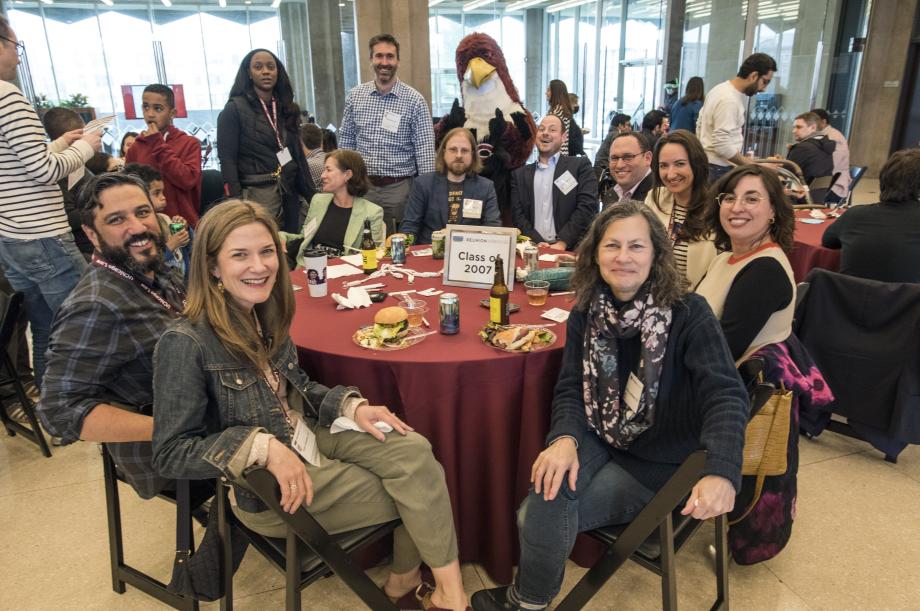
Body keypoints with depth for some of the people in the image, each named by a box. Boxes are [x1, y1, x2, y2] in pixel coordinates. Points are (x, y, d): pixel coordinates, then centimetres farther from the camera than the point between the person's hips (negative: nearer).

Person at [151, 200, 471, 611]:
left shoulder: (264, 314, 1)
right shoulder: (186, 344, -22)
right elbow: (170, 453, -20)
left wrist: (351, 406, -6)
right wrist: (263, 446, -31)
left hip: (310, 438, 7)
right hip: (268, 491, -6)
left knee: (414, 452, -16)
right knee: (416, 492, -9)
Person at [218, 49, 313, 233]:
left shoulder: (287, 109, 14)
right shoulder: (234, 110, -3)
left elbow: (298, 154, 16)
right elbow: (227, 160, -8)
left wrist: (311, 195, 10)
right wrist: (237, 203, -17)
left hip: (290, 195, 5)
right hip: (257, 195, -5)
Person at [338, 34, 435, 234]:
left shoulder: (415, 100, -4)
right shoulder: (355, 96, 5)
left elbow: (425, 150, -6)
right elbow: (346, 141, 12)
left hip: (399, 187, -2)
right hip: (362, 186, 3)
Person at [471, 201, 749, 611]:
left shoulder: (688, 313, -18)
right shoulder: (587, 313, -4)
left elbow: (726, 395, -28)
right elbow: (570, 388, -4)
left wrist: (722, 473, -45)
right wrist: (564, 438, -26)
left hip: (658, 463, -3)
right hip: (600, 441, 4)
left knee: (544, 513, -19)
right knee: (546, 502, -25)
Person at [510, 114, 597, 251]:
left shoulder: (580, 166, 8)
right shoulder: (520, 174, 16)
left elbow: (587, 207, -2)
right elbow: (517, 215, 8)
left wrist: (562, 243, -12)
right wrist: (537, 242, -8)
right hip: (533, 249, 2)